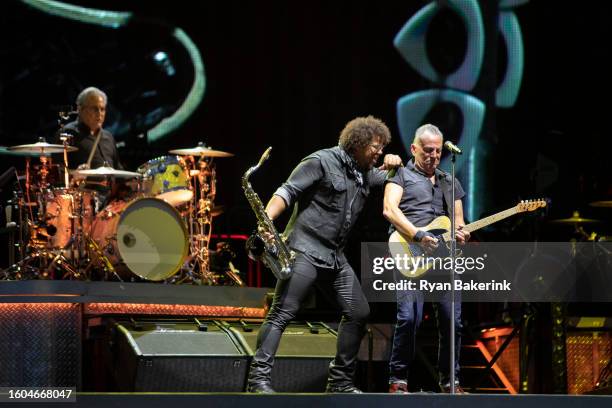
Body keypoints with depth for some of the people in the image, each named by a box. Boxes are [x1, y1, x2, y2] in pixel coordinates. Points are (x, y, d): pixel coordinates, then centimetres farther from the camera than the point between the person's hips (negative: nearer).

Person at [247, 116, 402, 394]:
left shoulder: (365, 174, 16)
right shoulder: (323, 161, -7)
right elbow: (288, 191, -13)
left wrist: (392, 166, 12)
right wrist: (267, 219, -29)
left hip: (335, 257, 9)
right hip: (304, 250, -9)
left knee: (358, 313, 7)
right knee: (282, 313, -16)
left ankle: (340, 381, 15)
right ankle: (259, 378, -21)